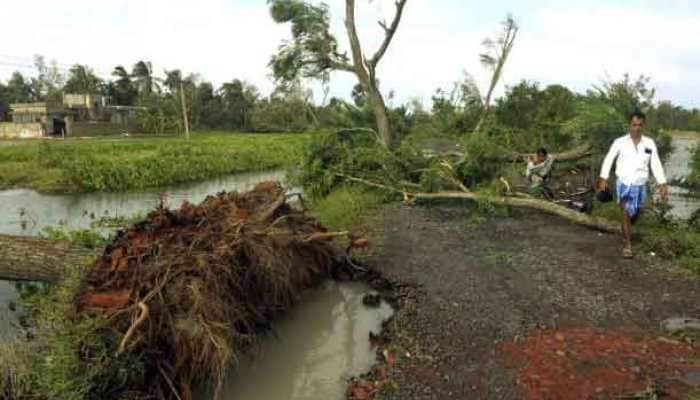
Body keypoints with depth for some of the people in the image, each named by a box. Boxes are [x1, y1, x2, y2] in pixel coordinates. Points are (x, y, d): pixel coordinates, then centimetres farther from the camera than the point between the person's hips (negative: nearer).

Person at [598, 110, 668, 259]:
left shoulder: (649, 143, 1)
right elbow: (608, 160, -3)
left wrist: (663, 184, -4)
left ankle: (626, 231, 47)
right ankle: (627, 245, 3)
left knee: (635, 214, 17)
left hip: (640, 185, 3)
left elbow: (656, 164, 1)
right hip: (624, 184, -3)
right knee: (626, 213, -7)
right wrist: (603, 178, -12)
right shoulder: (620, 142, -5)